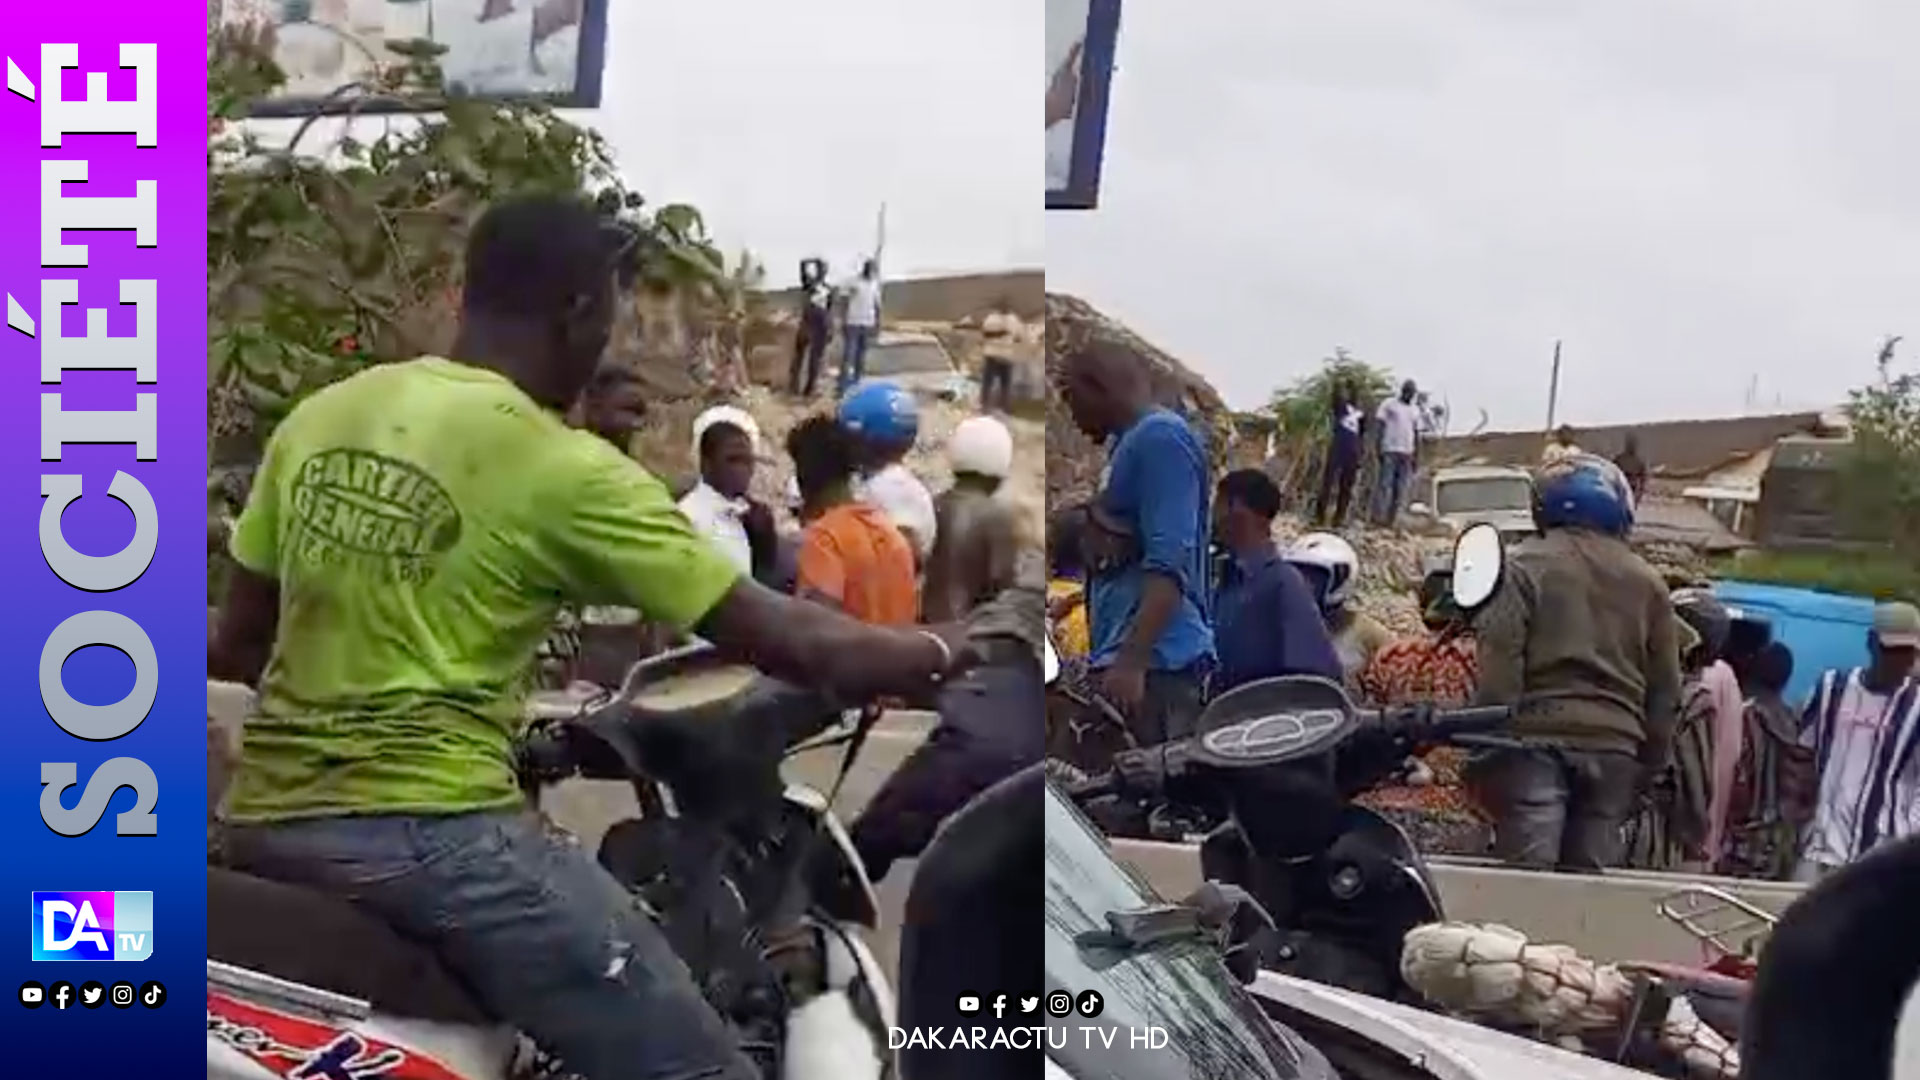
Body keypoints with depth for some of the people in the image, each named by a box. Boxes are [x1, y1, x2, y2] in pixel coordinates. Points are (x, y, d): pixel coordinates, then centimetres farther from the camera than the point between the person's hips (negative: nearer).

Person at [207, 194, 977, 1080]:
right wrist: (940, 652, 9)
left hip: (266, 823, 8)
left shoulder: (314, 419, 10)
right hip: (427, 829, -8)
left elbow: (236, 644, 18)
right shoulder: (560, 468, -9)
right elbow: (788, 641, -8)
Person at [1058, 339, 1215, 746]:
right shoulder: (1131, 443, 22)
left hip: (1152, 660, -10)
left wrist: (1131, 662, -26)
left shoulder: (1159, 438, -8)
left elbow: (1168, 563, -19)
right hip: (1129, 655, 10)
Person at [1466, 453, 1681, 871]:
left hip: (1539, 738, -4)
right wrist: (1651, 760, 21)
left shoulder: (1525, 565, 1)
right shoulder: (1647, 581, 15)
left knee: (1525, 876, -8)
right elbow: (1664, 687, 16)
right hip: (1614, 746, 4)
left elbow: (1499, 665, -9)